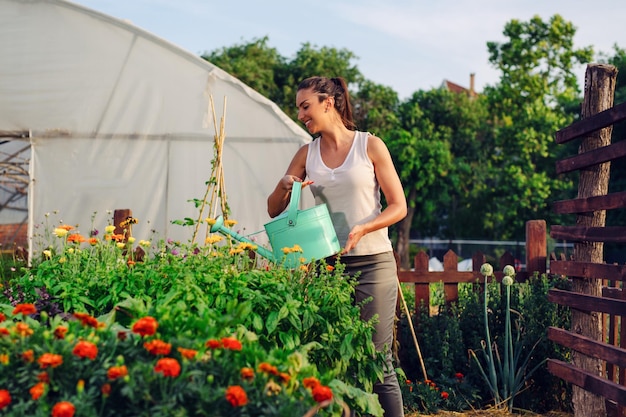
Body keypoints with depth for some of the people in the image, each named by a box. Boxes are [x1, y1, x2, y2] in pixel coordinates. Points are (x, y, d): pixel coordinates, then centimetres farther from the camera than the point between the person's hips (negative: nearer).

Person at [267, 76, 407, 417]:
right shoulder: (307, 154, 9)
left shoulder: (370, 146, 0)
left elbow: (398, 207, -2)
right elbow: (274, 211, 13)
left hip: (372, 263, -3)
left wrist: (361, 229, -17)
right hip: (327, 264, 3)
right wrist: (284, 186, -8)